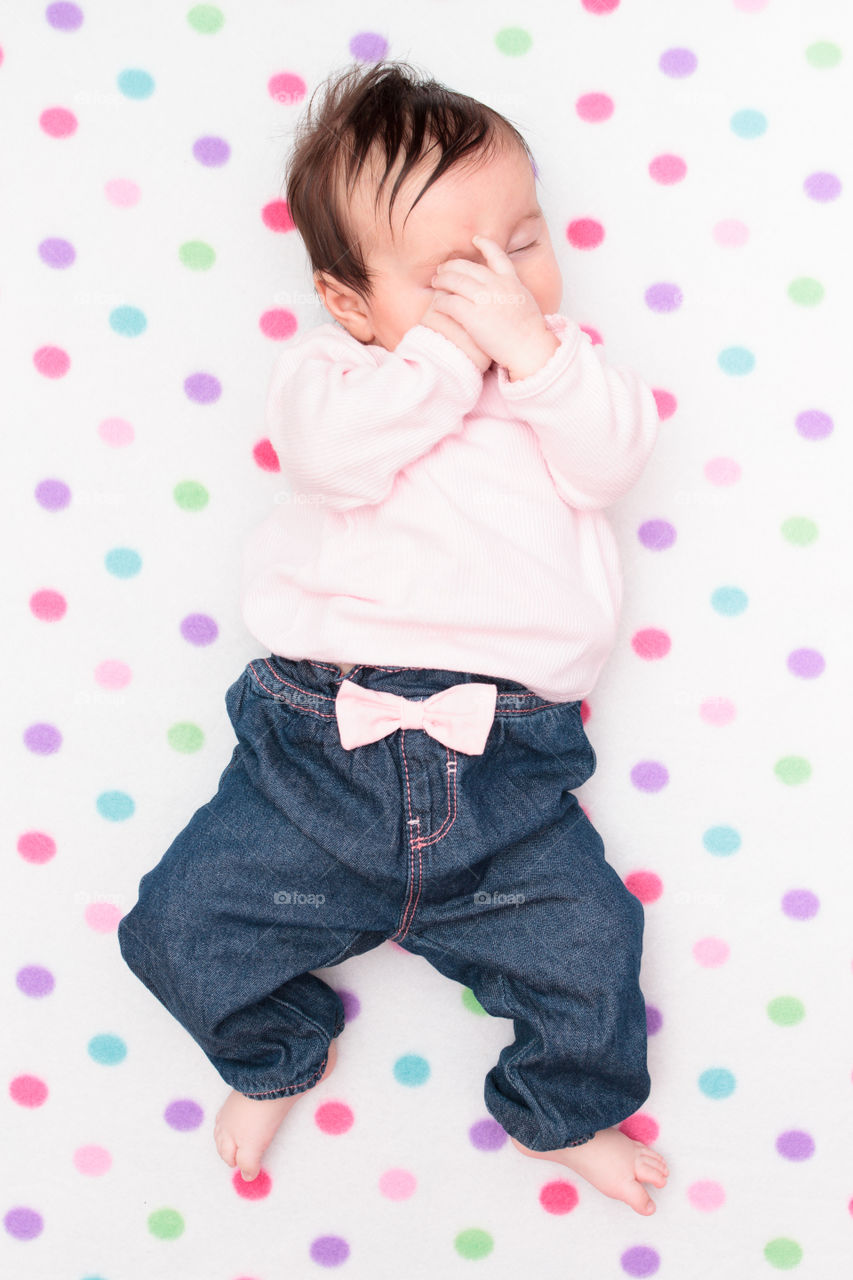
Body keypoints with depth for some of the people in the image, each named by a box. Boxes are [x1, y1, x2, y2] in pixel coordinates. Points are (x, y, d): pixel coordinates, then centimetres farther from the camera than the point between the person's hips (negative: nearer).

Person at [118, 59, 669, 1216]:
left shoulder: (560, 362, 12)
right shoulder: (333, 371, 4)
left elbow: (612, 460, -6)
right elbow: (336, 449, -18)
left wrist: (537, 351, -17)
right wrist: (453, 348, -17)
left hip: (505, 768, 1)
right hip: (321, 742, 0)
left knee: (590, 944, -7)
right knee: (185, 924, -3)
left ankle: (565, 1113, 26)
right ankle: (277, 1054, 31)